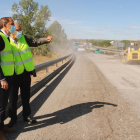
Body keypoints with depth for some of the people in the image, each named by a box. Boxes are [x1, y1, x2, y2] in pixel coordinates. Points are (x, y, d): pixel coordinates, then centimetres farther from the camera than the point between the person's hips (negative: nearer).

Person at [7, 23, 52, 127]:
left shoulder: (24, 39, 5)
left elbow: (35, 42, 5)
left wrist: (46, 39, -12)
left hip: (26, 73, 4)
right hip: (14, 75, -4)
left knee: (26, 96, 15)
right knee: (13, 98, 8)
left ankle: (26, 116, 30)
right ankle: (13, 118, 25)